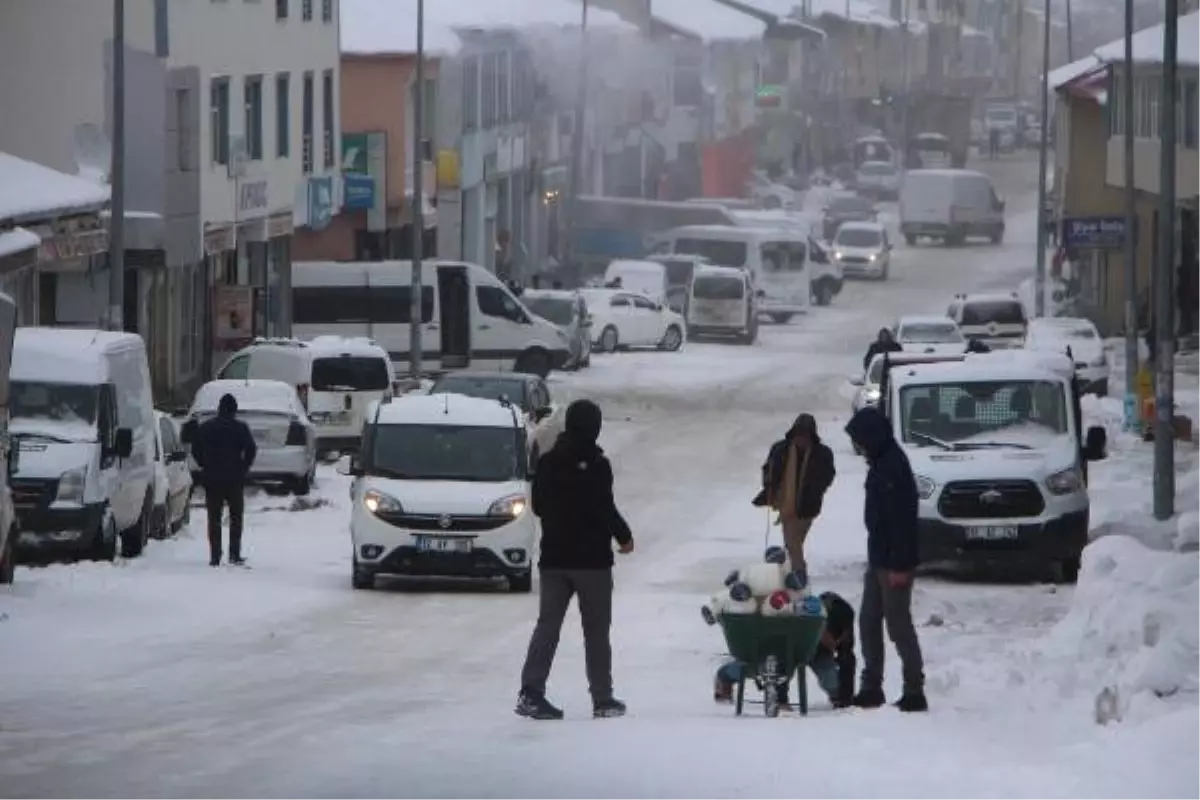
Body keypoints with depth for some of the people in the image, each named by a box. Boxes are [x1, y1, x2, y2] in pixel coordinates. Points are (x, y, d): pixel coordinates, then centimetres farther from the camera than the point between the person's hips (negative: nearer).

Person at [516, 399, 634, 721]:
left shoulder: (547, 463, 4)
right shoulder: (597, 466, -15)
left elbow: (538, 505, 10)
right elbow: (605, 510, -17)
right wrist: (624, 536, -1)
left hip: (554, 559, 5)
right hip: (592, 560, -5)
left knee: (547, 624, 5)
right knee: (596, 630, 5)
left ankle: (531, 691, -9)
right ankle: (602, 699, 9)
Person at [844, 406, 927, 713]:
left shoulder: (893, 467, -19)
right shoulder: (881, 463, 12)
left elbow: (901, 518, -23)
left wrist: (899, 564, -24)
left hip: (894, 561, -10)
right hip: (879, 560, 10)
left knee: (899, 625, -6)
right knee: (869, 622, 13)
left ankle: (914, 693, -2)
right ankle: (871, 689, 20)